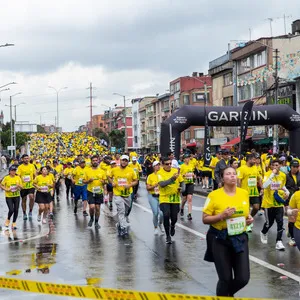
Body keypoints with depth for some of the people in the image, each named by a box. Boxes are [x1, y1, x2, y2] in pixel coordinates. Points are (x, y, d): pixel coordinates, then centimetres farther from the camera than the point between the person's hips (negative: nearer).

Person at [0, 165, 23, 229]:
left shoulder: (18, 178, 2)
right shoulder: (6, 178, -6)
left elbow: (21, 187, 6)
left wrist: (19, 186, -16)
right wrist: (6, 189, -14)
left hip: (16, 196, 3)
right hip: (8, 196, -3)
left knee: (16, 210, 2)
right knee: (11, 210, -11)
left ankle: (14, 223, 18)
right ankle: (8, 220, 19)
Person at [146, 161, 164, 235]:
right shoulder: (150, 176, 0)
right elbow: (148, 188, -1)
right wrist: (155, 185, -15)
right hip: (153, 196, -1)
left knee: (162, 213, -11)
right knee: (155, 213, -6)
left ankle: (160, 224, 23)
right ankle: (155, 228, 19)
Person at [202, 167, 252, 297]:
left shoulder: (244, 193, 3)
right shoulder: (214, 195, -10)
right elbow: (205, 219, -7)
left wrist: (249, 219, -1)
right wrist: (221, 216, -22)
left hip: (240, 238, 4)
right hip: (220, 240, -4)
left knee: (243, 278, 1)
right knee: (225, 278, 0)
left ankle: (229, 293, 34)